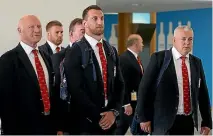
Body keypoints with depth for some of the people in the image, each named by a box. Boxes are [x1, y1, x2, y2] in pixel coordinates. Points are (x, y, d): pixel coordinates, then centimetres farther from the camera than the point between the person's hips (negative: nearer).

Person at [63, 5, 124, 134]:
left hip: (109, 119, 5)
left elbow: (119, 84, 11)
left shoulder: (112, 51, 12)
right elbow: (76, 89, -14)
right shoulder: (75, 52, -8)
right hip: (86, 121, -5)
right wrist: (97, 117, -15)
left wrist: (114, 111, -4)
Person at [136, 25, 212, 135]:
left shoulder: (197, 62, 10)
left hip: (188, 122, 5)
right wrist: (144, 117, -8)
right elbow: (144, 88, -6)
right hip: (164, 122, -5)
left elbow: (202, 93, 14)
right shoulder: (159, 58, -5)